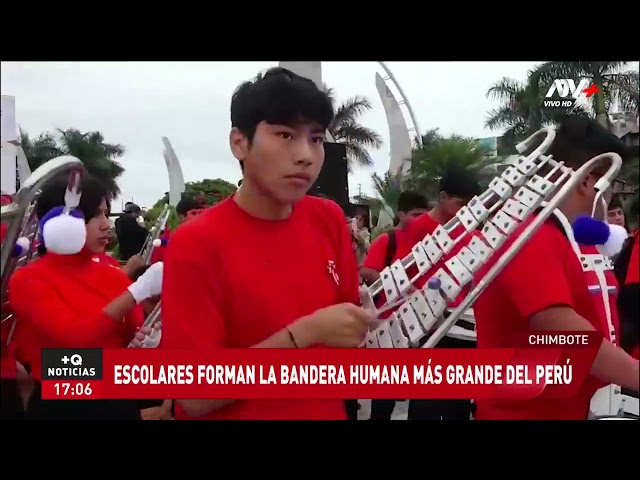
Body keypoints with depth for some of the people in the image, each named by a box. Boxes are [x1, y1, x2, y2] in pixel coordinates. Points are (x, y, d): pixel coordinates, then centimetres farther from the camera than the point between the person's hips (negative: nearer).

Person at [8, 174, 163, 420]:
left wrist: (143, 341, -19)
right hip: (59, 407, -4)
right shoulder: (28, 280, -10)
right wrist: (139, 290, -27)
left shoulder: (114, 276, 2)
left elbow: (134, 338, 4)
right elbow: (74, 337, -24)